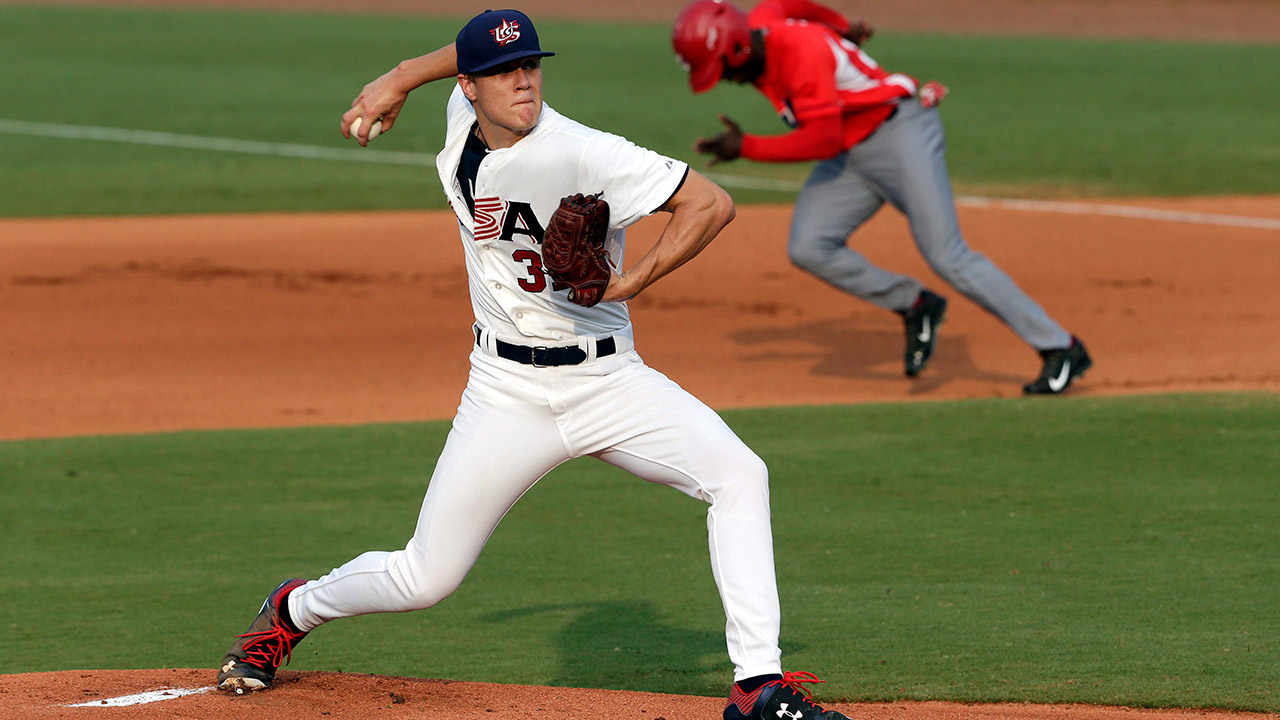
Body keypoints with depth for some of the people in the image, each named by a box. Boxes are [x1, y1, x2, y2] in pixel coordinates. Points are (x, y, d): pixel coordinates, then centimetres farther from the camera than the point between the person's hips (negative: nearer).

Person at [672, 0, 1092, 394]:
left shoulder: (802, 52, -27)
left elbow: (823, 140, -29)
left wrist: (747, 148, -28)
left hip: (900, 132, -9)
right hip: (850, 154, 9)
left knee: (947, 256, -16)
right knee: (808, 248, -10)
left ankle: (1061, 349, -11)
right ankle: (914, 307, 5)